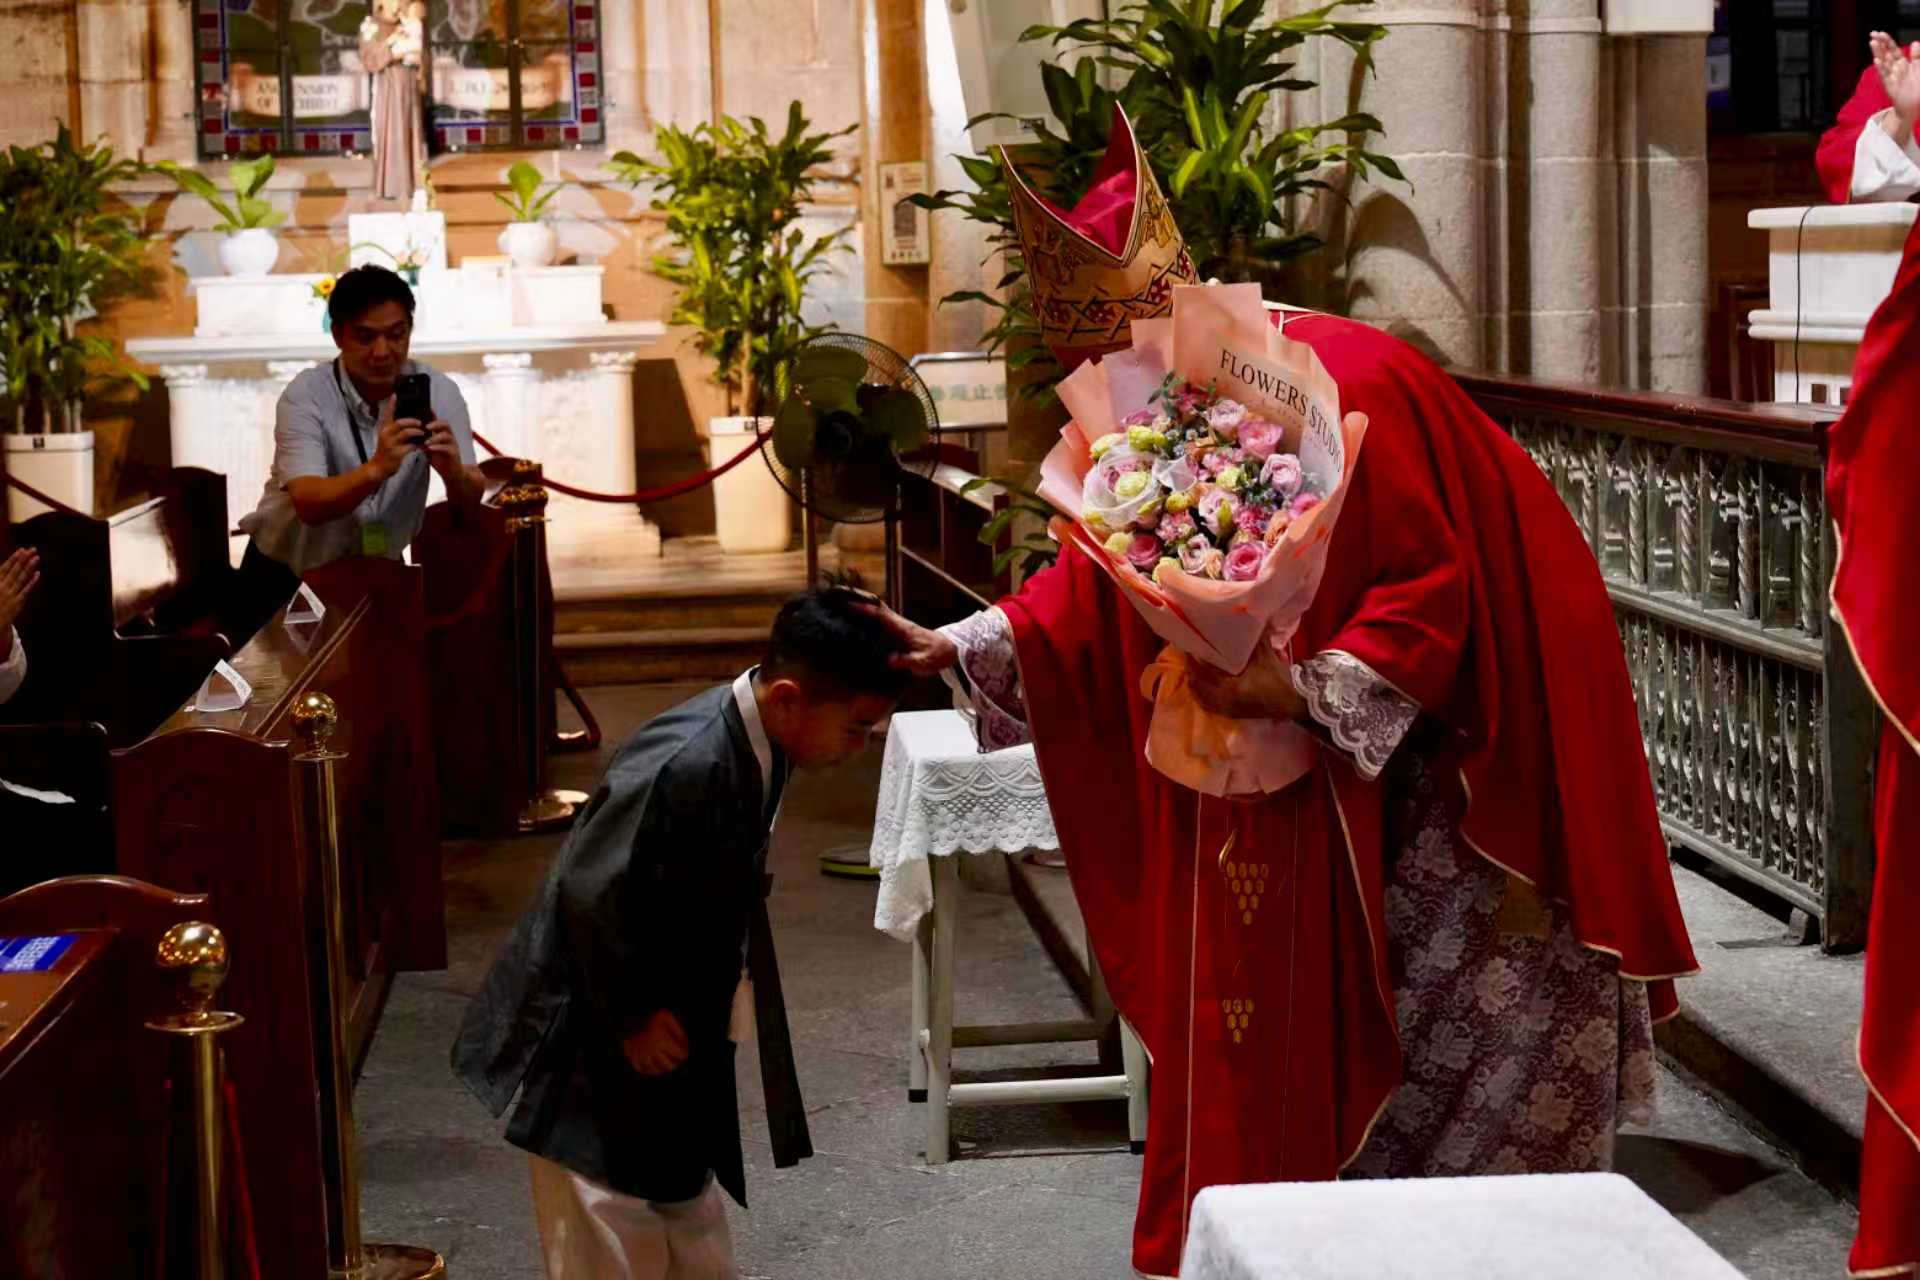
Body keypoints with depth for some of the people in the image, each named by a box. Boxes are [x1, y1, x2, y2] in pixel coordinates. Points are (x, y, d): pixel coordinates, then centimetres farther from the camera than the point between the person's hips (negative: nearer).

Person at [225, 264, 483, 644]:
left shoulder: (438, 391, -14)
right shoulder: (305, 397, -22)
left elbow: (471, 500, -18)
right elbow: (310, 505, -35)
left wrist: (453, 471, -41)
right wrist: (377, 469, -52)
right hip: (288, 569, -2)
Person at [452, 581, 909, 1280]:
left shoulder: (756, 748, -2)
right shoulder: (681, 765, -30)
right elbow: (590, 897, -28)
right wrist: (630, 1019, -18)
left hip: (669, 1037, 9)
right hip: (593, 1046, -9)